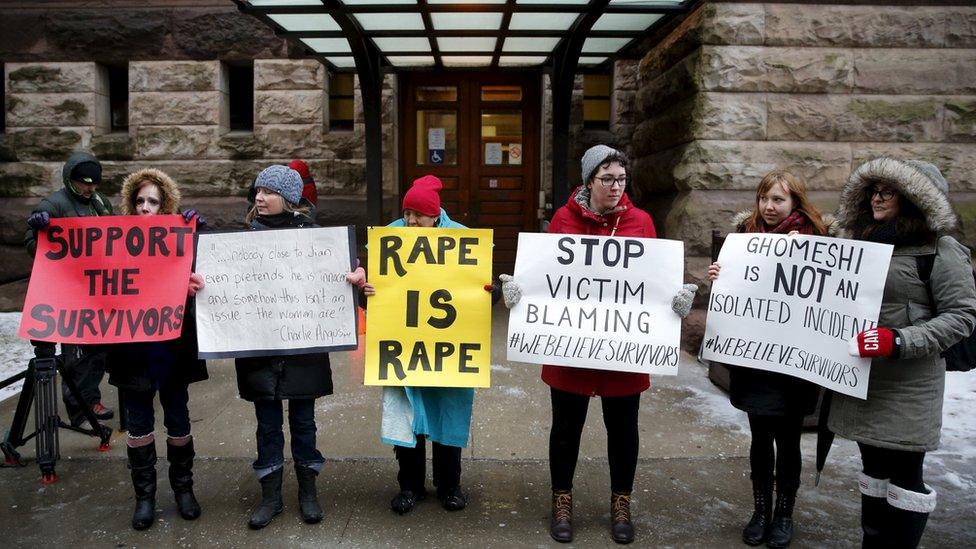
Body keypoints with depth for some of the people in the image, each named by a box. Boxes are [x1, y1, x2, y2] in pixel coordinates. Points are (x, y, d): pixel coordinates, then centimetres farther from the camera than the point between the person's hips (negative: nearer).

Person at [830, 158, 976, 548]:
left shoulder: (938, 248, -7)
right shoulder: (864, 243, 11)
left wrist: (900, 342, -22)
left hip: (907, 385, -6)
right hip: (860, 379, 6)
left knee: (904, 475, 4)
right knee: (874, 468, 16)